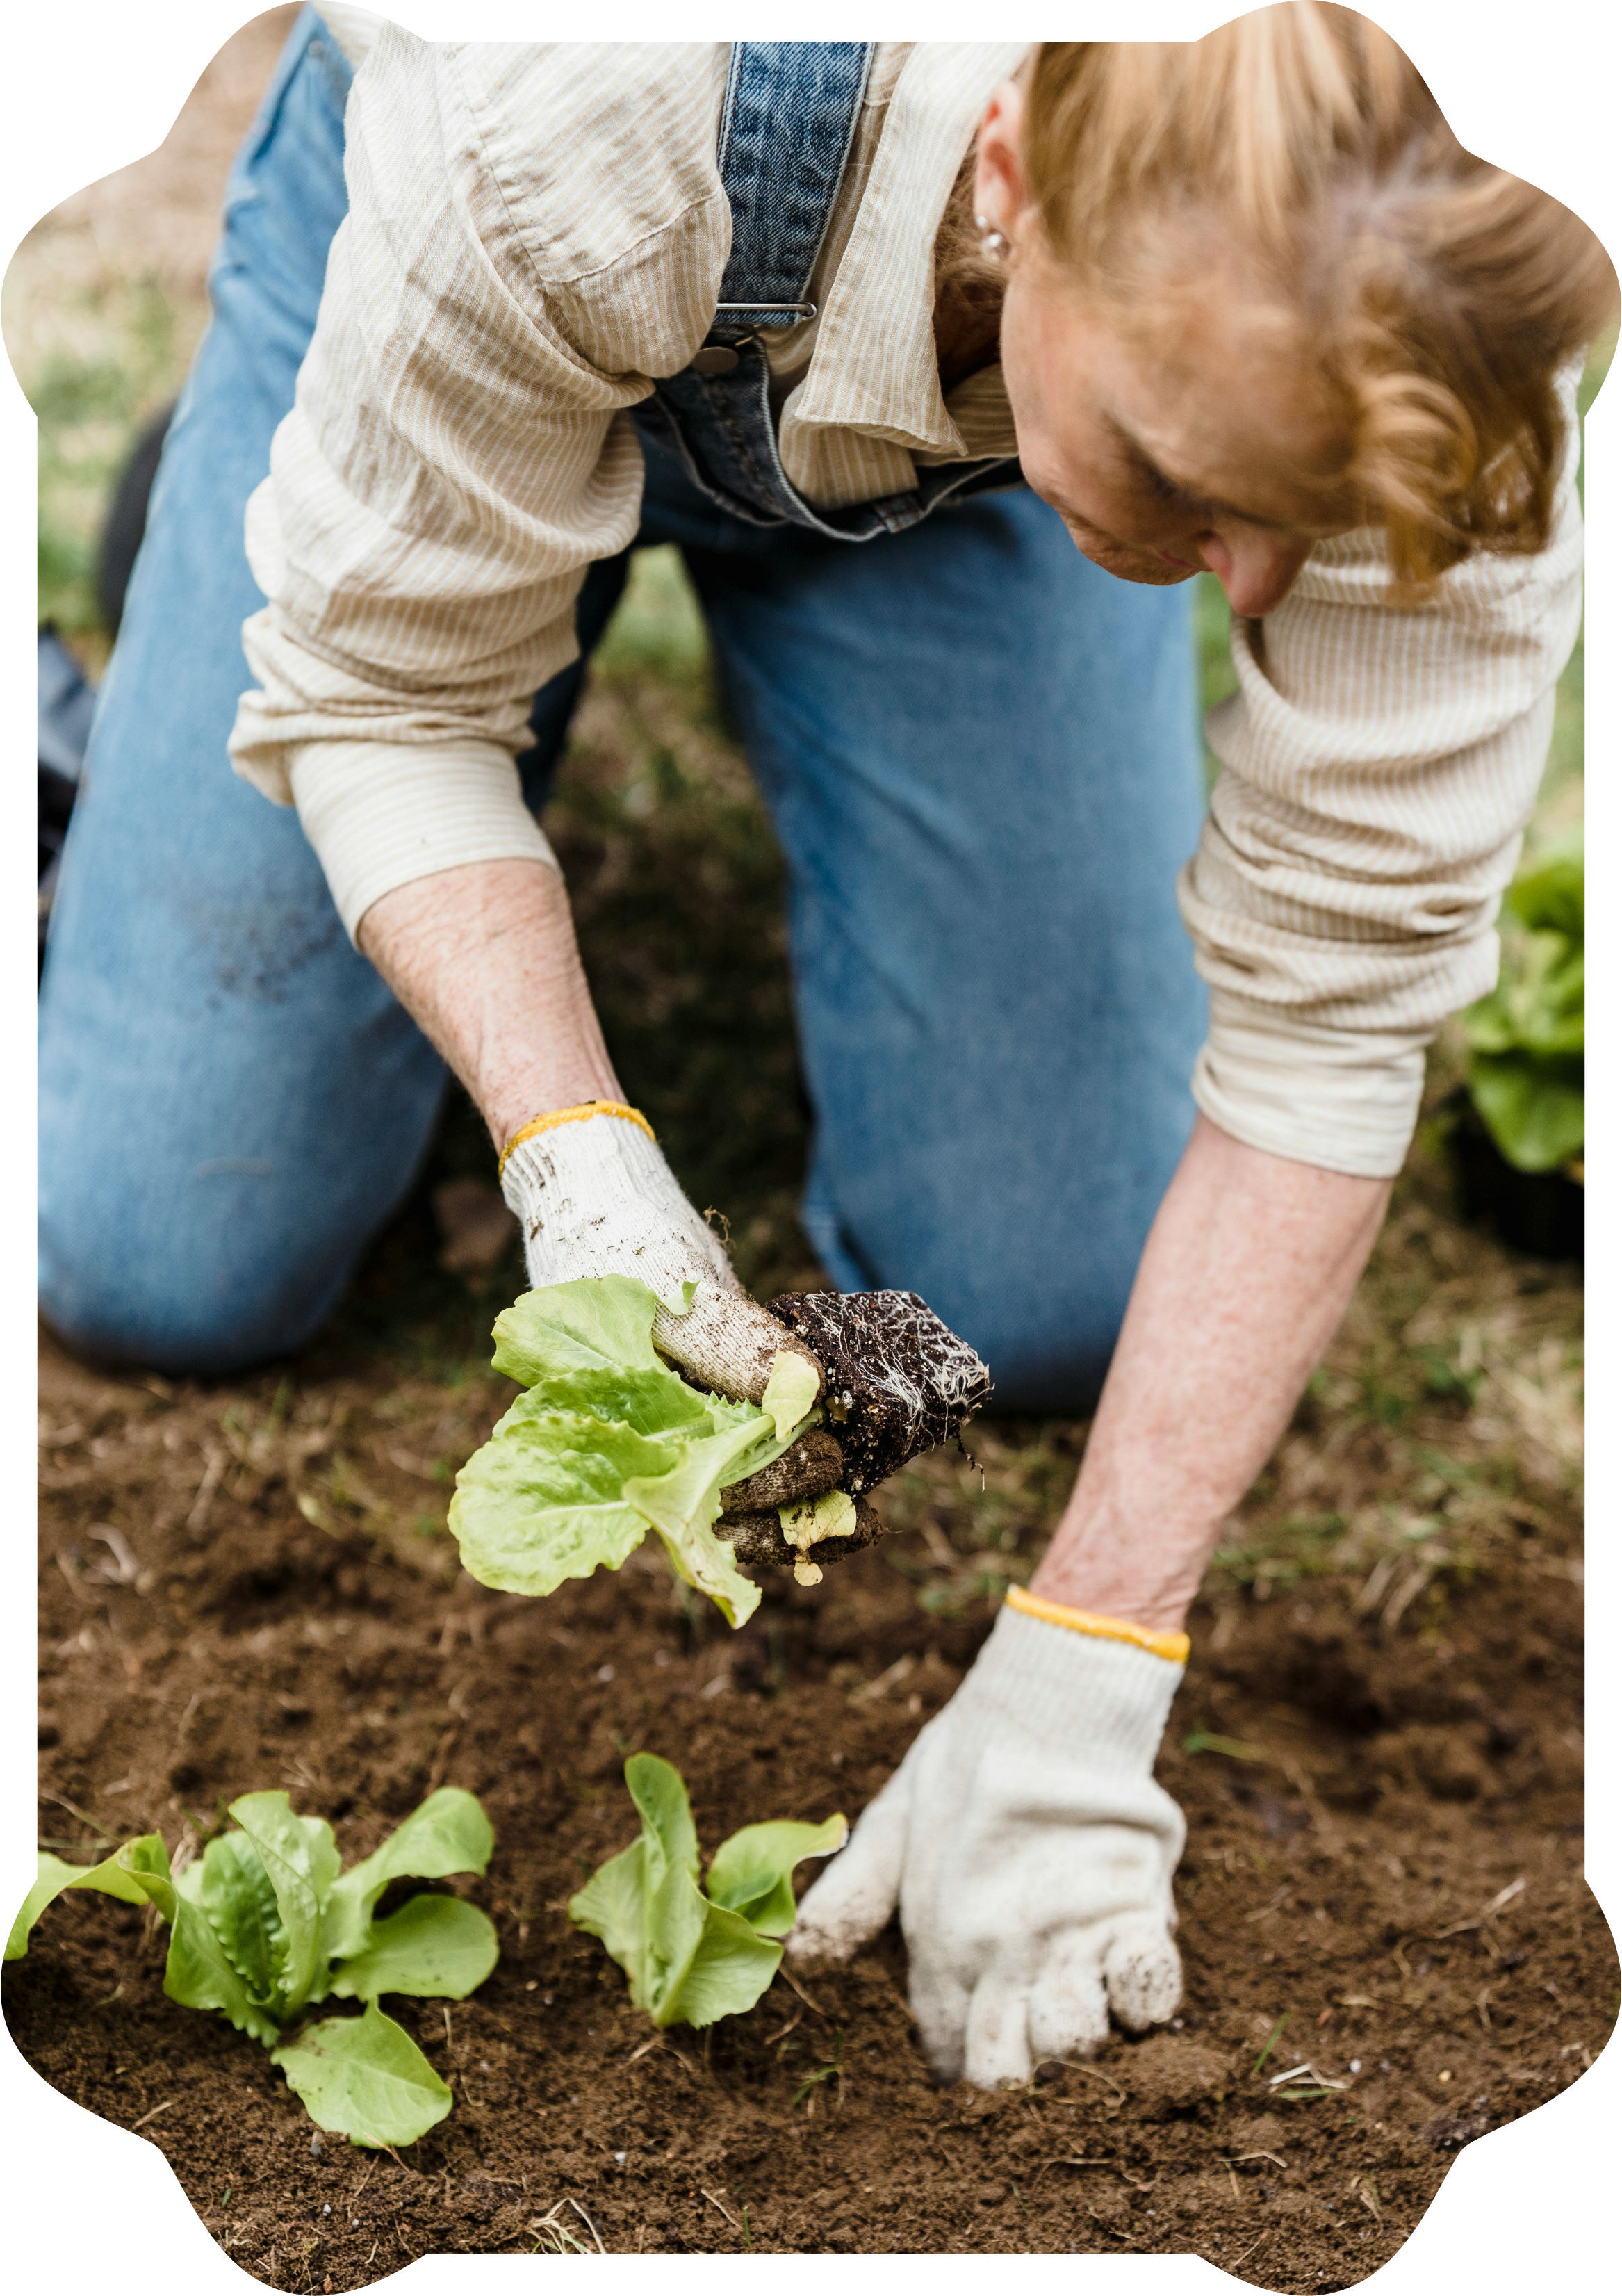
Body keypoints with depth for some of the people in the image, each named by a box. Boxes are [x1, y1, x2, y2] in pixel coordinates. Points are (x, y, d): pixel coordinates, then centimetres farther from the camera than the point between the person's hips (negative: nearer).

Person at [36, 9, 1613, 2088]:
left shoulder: (1420, 342, -39)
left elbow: (1336, 1013, -32)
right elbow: (377, 685, -27)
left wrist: (1079, 1681, -35)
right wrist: (573, 1158, -43)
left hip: (955, 434, 2)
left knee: (1046, 1309, -6)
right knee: (160, 1266, -2)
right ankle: (244, 520, 24)